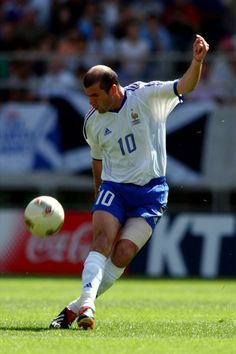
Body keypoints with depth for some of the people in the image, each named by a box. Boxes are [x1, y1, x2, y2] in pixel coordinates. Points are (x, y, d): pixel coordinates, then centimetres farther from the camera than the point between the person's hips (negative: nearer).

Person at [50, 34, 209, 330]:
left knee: (123, 253, -13)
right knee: (103, 239, -23)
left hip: (151, 191, -2)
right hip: (113, 187, 2)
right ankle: (86, 301, -35)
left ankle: (76, 308, -7)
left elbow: (185, 86, -18)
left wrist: (197, 61, -38)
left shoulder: (146, 96, -8)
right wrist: (99, 196, 26)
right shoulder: (93, 121, 3)